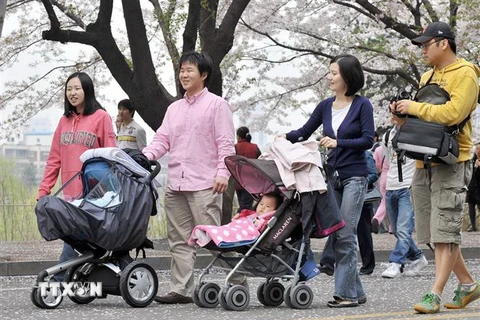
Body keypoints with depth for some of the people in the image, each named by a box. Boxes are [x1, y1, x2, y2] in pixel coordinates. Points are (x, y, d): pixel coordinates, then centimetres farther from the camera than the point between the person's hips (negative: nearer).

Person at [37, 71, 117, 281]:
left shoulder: (100, 117, 0)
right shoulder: (64, 121, 16)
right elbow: (54, 159, 16)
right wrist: (44, 190, 8)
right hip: (70, 192, 5)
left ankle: (58, 280, -11)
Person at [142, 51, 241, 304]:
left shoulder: (216, 105, 1)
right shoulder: (174, 108, 20)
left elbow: (226, 143, -5)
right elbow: (162, 139, 13)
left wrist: (222, 172, -16)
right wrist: (146, 156, -6)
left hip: (204, 185, -7)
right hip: (175, 186, 7)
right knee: (179, 240, 8)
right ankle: (180, 290, 11)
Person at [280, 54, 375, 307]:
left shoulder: (362, 105, -4)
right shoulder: (326, 106, 10)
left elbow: (368, 140, -9)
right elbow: (305, 132, 17)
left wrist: (338, 142, -17)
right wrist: (285, 137, -2)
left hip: (354, 177, -6)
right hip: (332, 176, 6)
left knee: (345, 235, -9)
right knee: (333, 235, 4)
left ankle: (345, 293, -5)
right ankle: (356, 292, 11)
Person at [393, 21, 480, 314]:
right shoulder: (427, 77, 19)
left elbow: (452, 113, -22)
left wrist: (416, 107, -15)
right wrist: (402, 112, 2)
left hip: (451, 161, -9)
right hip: (424, 162, 9)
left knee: (445, 231, -9)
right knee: (432, 233, 11)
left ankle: (435, 295, -11)